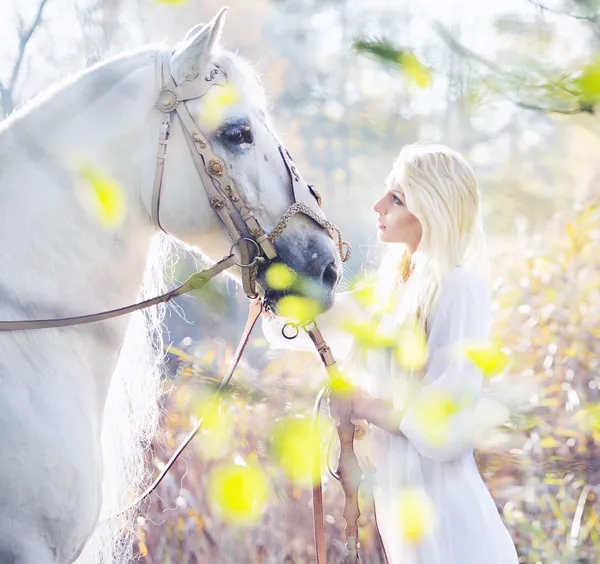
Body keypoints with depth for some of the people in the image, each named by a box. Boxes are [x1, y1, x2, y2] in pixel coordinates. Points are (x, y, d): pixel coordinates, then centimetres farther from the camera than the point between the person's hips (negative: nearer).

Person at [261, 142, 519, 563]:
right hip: (399, 501, 8)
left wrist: (364, 404, -11)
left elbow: (446, 429, -21)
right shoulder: (391, 291, 8)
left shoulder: (460, 289, -15)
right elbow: (288, 325, 16)